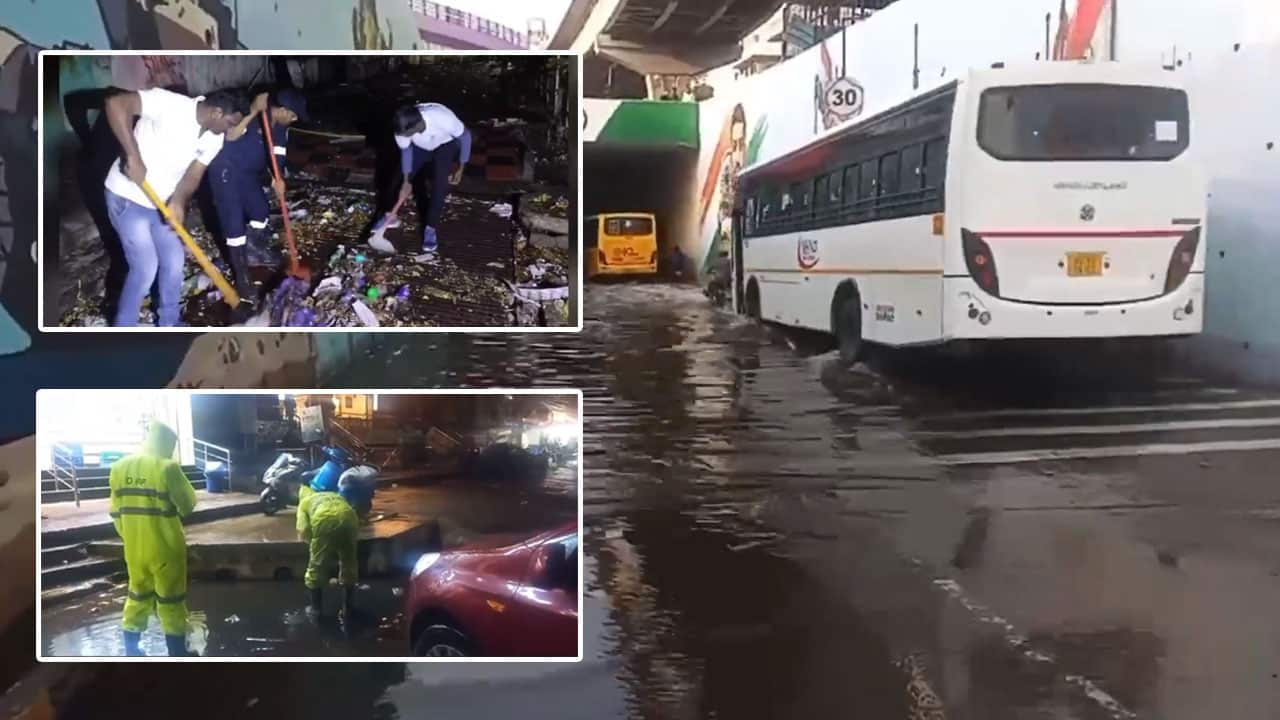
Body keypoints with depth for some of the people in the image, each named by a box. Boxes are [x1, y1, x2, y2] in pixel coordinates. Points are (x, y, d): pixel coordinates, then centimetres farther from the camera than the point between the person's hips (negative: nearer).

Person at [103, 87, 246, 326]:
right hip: (128, 198, -7)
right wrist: (133, 156, -35)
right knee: (146, 268, -6)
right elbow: (116, 103, -31)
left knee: (174, 263, 12)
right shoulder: (169, 103, -25)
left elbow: (194, 175, 1)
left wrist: (179, 201, -20)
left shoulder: (214, 139, -3)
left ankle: (168, 325, 31)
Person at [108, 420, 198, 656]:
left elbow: (116, 512, 9)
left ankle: (131, 651, 27)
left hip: (134, 548, 6)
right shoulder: (167, 467, -17)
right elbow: (188, 504, -8)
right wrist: (179, 478, 5)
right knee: (171, 601, 6)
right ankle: (177, 653, 11)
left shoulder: (119, 467, 3)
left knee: (137, 596, 20)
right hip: (165, 548, -5)